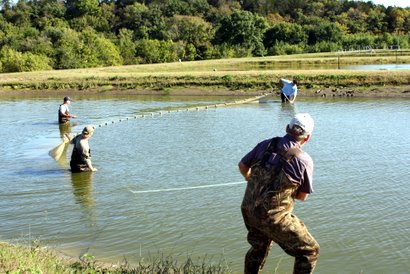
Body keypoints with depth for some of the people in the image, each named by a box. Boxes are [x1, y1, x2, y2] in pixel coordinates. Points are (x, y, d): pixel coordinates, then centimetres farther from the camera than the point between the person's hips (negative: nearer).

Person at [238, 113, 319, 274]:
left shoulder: (265, 145, -2)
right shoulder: (304, 160, -14)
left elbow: (242, 166, 14)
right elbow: (302, 196, -2)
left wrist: (250, 179, 35)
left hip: (248, 210, 6)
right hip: (273, 218, -6)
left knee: (259, 248, 32)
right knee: (309, 252, 9)